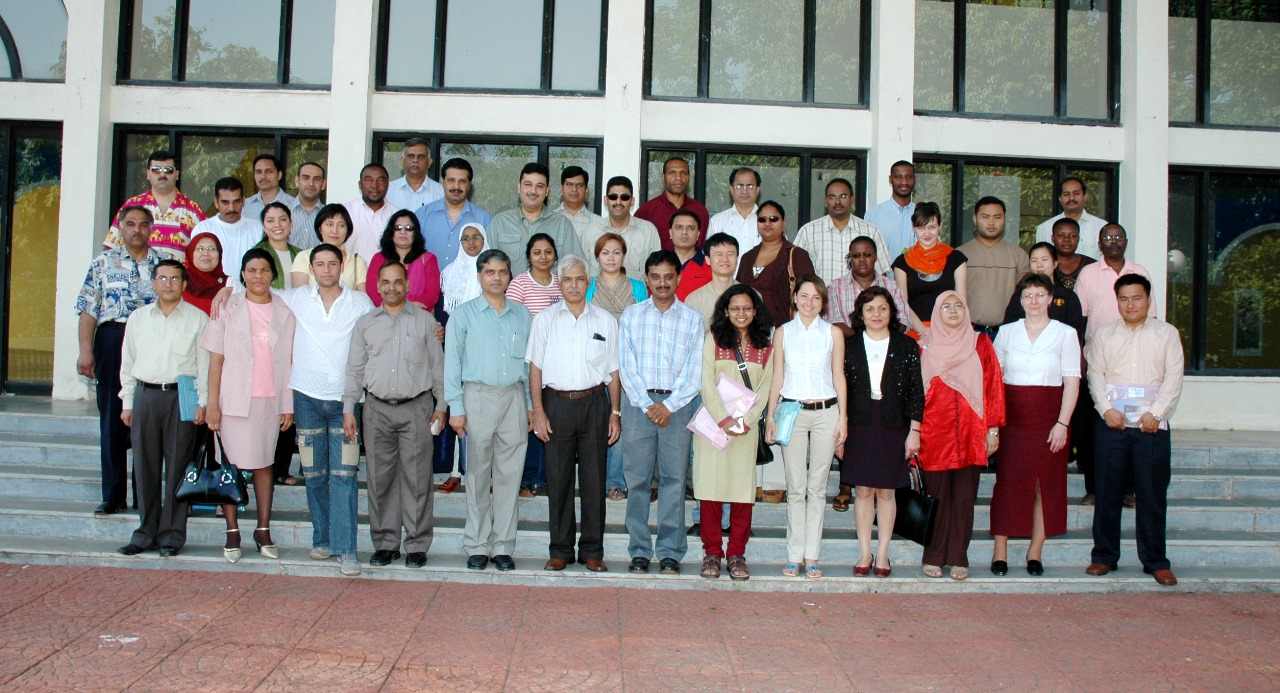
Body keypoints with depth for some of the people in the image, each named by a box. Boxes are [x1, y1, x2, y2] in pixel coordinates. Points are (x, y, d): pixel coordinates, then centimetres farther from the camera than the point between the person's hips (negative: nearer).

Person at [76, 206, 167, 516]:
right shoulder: (103, 262, 9)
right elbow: (89, 309, 4)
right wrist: (86, 350, -6)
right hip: (112, 340, 0)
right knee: (112, 420, 3)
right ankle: (113, 495, 9)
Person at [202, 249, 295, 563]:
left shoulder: (285, 311, 5)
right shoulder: (228, 309, 2)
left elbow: (290, 360, 5)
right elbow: (216, 360, 0)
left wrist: (289, 405, 1)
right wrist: (212, 403, -6)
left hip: (271, 399, 1)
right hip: (235, 399, -1)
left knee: (265, 464, 8)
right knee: (230, 464, 1)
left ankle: (263, 531, 15)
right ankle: (232, 533, 8)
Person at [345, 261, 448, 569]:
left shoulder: (425, 320, 6)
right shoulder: (365, 323, 11)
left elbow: (438, 364, 8)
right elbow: (355, 368, 12)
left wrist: (441, 404, 3)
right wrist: (348, 409, 6)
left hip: (416, 408, -2)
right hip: (377, 408, 2)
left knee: (417, 478, -1)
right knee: (380, 478, 5)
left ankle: (417, 544, 6)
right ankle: (385, 542, 15)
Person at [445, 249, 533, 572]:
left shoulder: (522, 315, 12)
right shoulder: (464, 314, 5)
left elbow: (529, 361, 12)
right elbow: (452, 362, 2)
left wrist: (531, 404, 7)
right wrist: (456, 408, -5)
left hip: (514, 397, 2)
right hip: (478, 396, -2)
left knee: (509, 475, 3)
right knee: (478, 475, 2)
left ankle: (503, 546, 11)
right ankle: (477, 546, 10)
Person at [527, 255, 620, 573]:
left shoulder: (605, 321, 9)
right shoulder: (545, 319, 7)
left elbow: (613, 371, 11)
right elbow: (535, 367, 5)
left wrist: (615, 412, 4)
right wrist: (538, 411, -4)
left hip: (594, 403, 0)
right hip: (557, 403, 0)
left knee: (594, 478, 2)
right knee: (558, 478, 2)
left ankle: (592, 550, 11)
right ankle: (560, 549, 12)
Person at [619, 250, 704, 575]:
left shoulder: (692, 319, 7)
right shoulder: (631, 316, 9)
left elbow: (694, 371, 2)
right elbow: (626, 366, 2)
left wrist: (668, 405, -9)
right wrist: (647, 404, -8)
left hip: (677, 405, 0)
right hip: (638, 403, 1)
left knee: (674, 478, 0)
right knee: (637, 479, 1)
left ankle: (670, 552, 7)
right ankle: (639, 551, 8)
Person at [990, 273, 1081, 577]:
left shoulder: (1065, 334, 2)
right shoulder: (1006, 332, 8)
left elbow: (1072, 381, -2)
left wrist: (1062, 423, -11)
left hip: (1049, 419, -1)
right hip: (1012, 418, 1)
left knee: (1046, 484, 3)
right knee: (1007, 482, 0)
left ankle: (1035, 553, 12)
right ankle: (1000, 552, 6)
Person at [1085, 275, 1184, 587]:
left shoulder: (1167, 333, 9)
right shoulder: (1104, 335, 12)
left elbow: (1173, 378, 2)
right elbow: (1095, 374, 5)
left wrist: (1155, 413, -9)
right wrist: (1106, 409, -9)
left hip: (1152, 425, -1)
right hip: (1112, 423, 1)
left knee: (1153, 494, 2)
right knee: (1108, 492, 4)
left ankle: (1155, 561, 10)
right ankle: (1104, 556, 13)